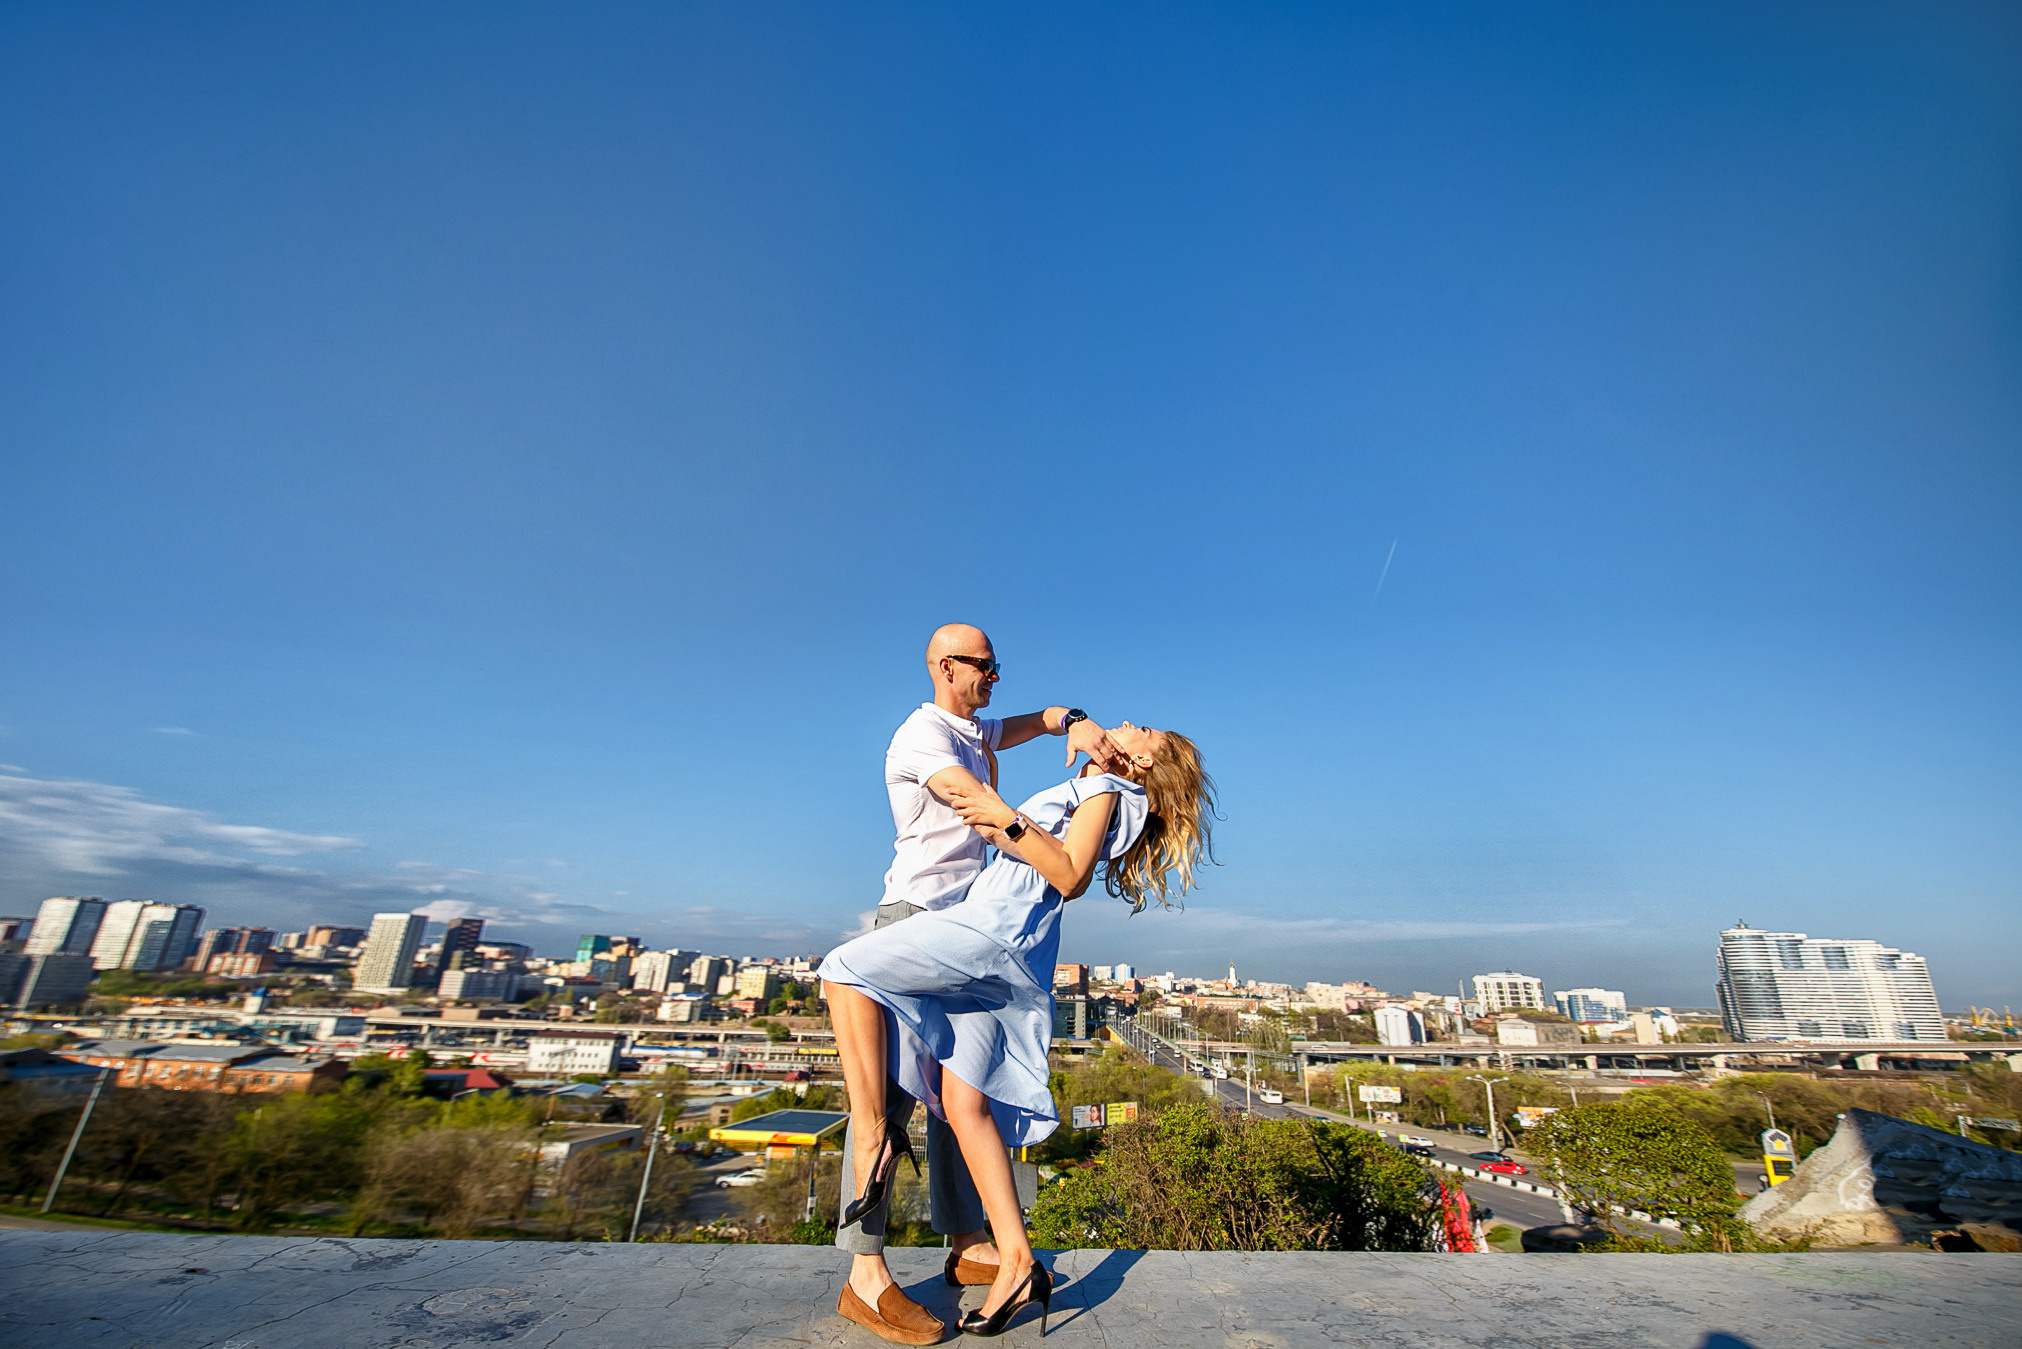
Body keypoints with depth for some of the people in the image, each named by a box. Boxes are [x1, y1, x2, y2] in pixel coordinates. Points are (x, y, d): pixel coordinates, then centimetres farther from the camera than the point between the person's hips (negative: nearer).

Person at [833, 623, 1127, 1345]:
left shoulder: (973, 732, 19)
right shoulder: (922, 734, -10)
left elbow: (1036, 719, 24)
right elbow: (986, 810, -21)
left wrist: (1076, 723, 0)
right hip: (916, 915, -9)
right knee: (892, 1085, -9)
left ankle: (968, 1244, 19)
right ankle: (866, 1274, -5)